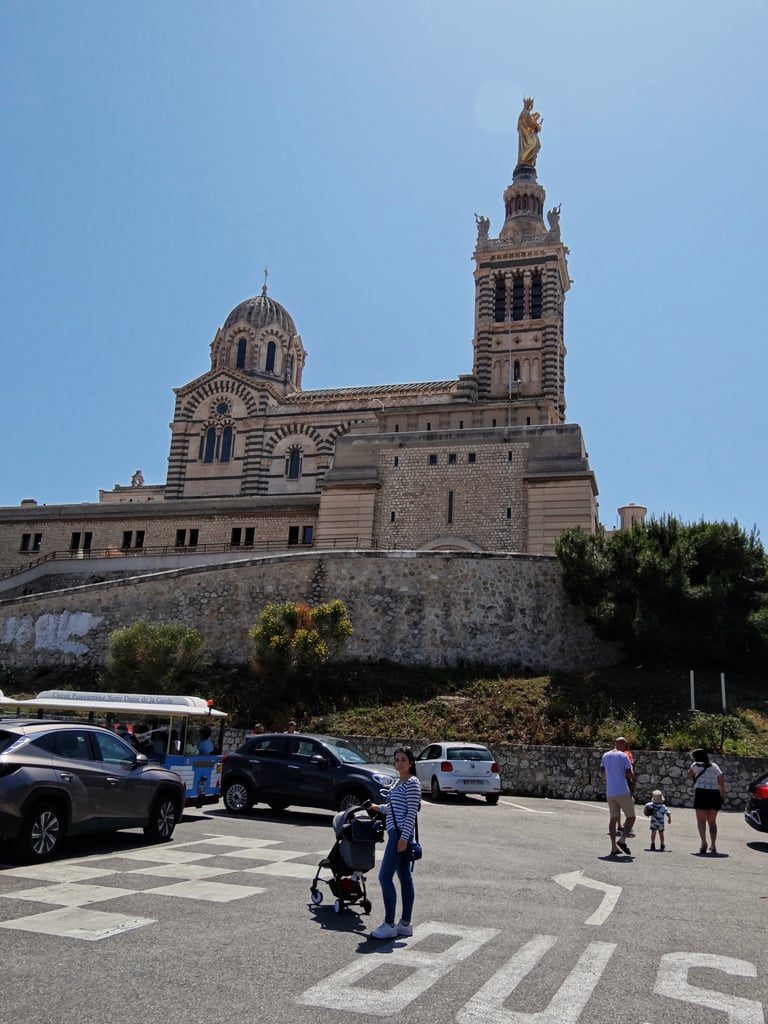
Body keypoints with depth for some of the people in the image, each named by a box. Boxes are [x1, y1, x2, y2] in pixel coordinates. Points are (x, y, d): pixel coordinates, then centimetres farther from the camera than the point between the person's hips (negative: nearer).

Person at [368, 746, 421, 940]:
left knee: (385, 877, -8)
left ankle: (389, 925, -2)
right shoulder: (399, 782, 15)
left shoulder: (412, 783, -13)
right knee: (405, 877, 11)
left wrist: (404, 837, -21)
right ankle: (405, 924, 17)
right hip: (397, 833, 10)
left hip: (401, 833, -10)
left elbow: (411, 812, -18)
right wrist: (378, 808, 36)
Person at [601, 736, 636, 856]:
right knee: (631, 817, 6)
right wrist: (632, 781, 10)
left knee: (613, 818, 10)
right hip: (623, 792, -6)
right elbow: (629, 774, -11)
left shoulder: (605, 755, 9)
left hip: (610, 792, 6)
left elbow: (602, 773, 13)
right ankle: (622, 840, -8)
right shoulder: (624, 756, -7)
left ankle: (614, 847, 7)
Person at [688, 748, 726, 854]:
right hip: (715, 794, 4)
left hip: (701, 793, -4)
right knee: (712, 821, 15)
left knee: (701, 820, -2)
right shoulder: (714, 766, 15)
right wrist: (723, 795, 10)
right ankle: (713, 845, 15)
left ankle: (703, 842, -21)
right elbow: (721, 780, 7)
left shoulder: (696, 765, 3)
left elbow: (689, 776, 14)